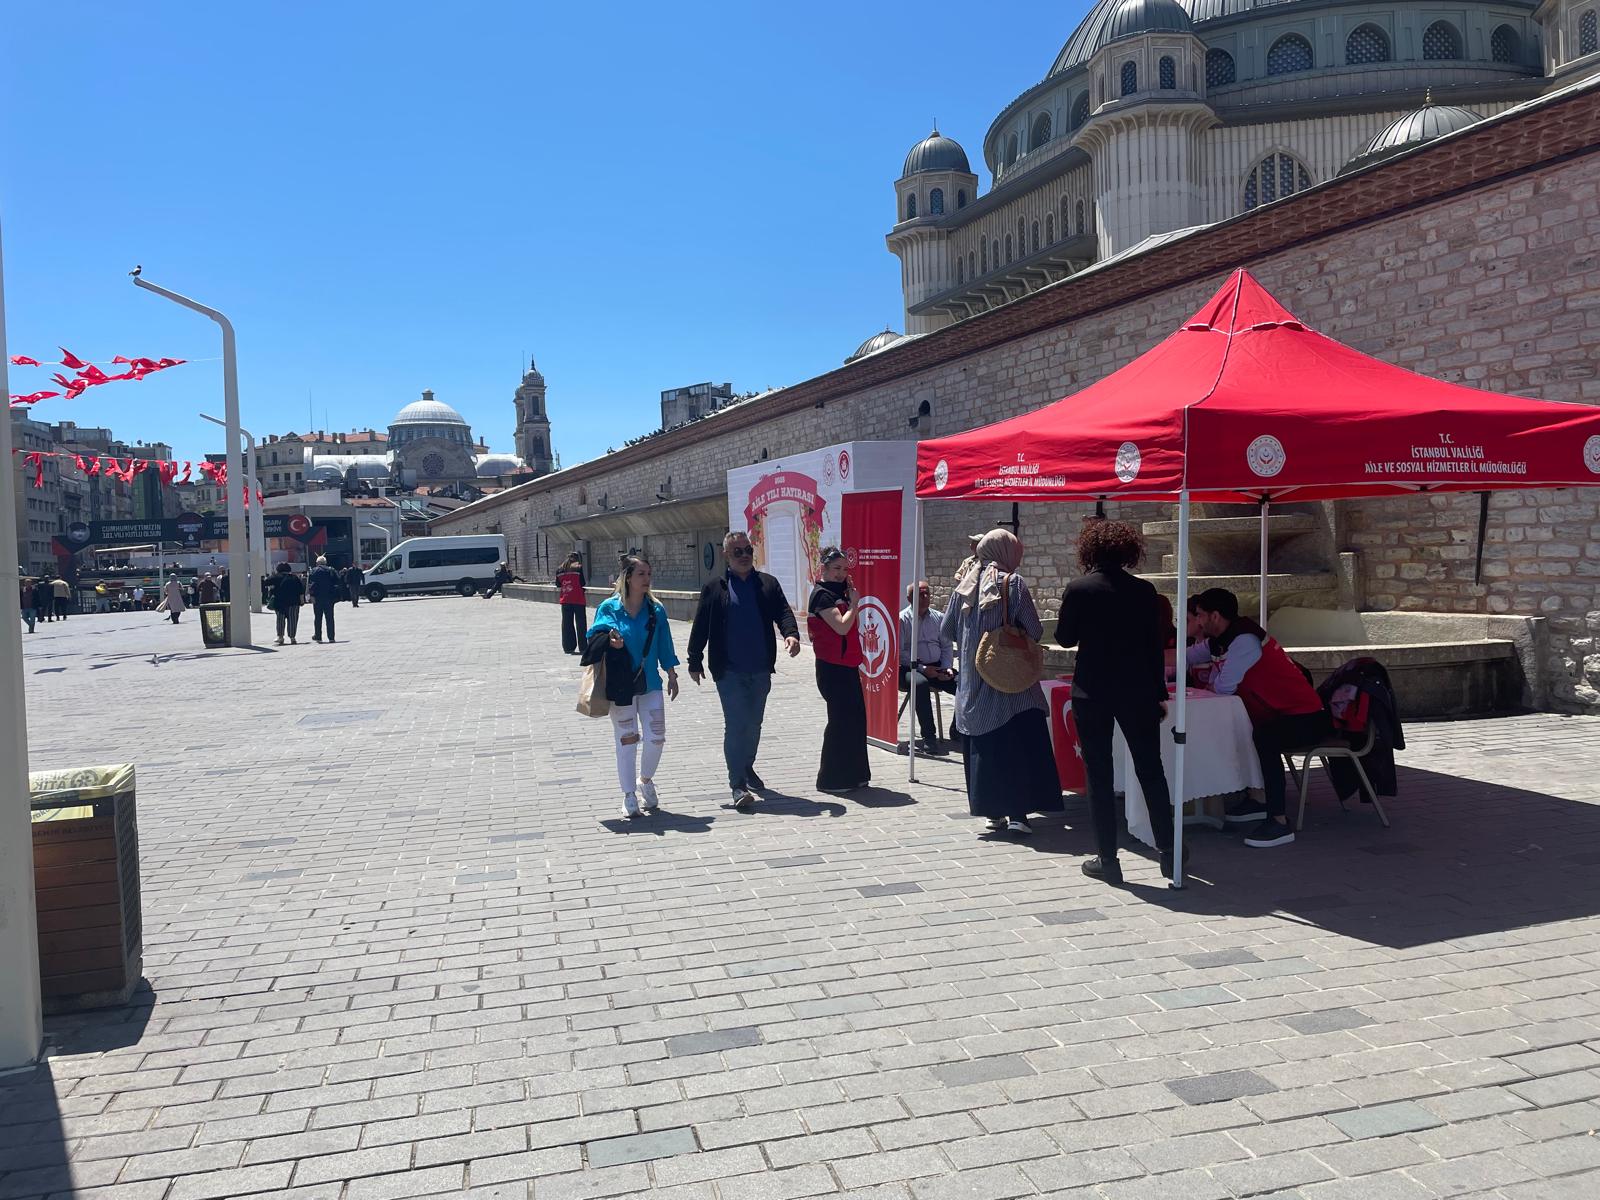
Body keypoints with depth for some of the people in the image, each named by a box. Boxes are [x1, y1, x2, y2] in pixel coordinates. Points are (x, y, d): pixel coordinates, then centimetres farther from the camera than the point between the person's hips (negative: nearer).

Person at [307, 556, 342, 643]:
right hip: (329, 597, 1)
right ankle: (331, 637, 1)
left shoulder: (313, 571, -2)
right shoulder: (331, 570, 4)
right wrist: (335, 595, 6)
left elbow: (310, 583, -11)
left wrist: (312, 595, -11)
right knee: (330, 618, 4)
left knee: (318, 618, 7)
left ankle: (318, 637, 7)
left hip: (317, 597, -1)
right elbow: (337, 582, 1)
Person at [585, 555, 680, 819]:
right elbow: (594, 636, -2)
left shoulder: (655, 609, 3)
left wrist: (672, 676, 10)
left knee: (656, 738, -1)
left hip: (650, 683, 2)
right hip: (620, 684, -2)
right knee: (626, 740, 4)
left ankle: (646, 781, 28)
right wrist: (609, 640, -24)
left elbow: (664, 645, 9)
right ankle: (629, 795, 18)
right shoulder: (609, 607, -4)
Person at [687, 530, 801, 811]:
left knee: (754, 724, 16)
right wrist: (695, 662, 0)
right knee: (736, 725, -9)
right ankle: (738, 785, -6)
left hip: (760, 671, 3)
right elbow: (700, 628, 3)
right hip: (729, 672, -3)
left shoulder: (768, 584, 8)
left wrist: (791, 634, -21)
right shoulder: (714, 589, 2)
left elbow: (783, 612, 0)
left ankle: (747, 768, 36)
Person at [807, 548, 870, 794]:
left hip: (847, 667, 9)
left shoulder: (839, 594, 15)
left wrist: (852, 599, 8)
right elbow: (842, 626, -21)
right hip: (833, 669, -9)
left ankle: (852, 775, 23)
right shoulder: (822, 595, -12)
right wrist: (854, 602, -12)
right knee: (841, 720, -4)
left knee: (855, 718, 12)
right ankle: (833, 780, 5)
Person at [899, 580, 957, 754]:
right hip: (910, 668, -5)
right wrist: (922, 668, -16)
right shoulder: (902, 619, -2)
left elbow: (946, 646, 17)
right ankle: (929, 737, -33)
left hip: (937, 668, 5)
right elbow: (899, 652, -9)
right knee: (921, 683, -38)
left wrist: (946, 668, -1)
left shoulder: (939, 617, 15)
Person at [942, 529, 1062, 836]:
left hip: (973, 682, 5)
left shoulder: (965, 585, 6)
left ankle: (993, 812, 15)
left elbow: (947, 631, 10)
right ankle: (1017, 814, -5)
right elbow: (1035, 631, -11)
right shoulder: (1012, 583, -8)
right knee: (1018, 746, -1)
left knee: (983, 746, 11)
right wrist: (1017, 633, 10)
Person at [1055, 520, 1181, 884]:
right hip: (1138, 691, 2)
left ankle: (1107, 859, 7)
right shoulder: (1144, 590, -1)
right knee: (1151, 771, 12)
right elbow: (1155, 646, 2)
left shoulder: (1079, 589, -8)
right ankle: (1168, 852, 16)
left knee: (1099, 775, 5)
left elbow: (1065, 638, 1)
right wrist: (1159, 694, 9)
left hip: (1092, 692, -2)